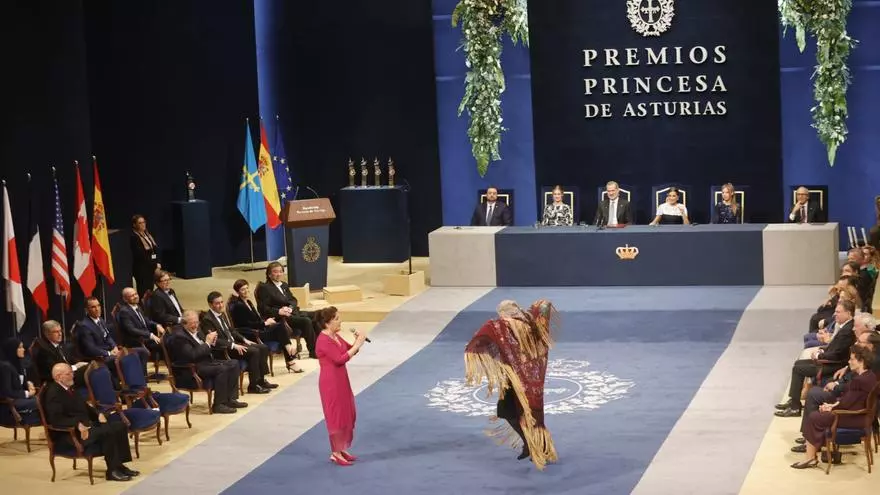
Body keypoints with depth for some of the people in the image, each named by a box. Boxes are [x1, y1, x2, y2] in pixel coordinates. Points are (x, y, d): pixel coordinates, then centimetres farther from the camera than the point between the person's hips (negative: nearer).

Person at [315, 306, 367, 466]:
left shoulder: (335, 336, 8)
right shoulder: (324, 340, -21)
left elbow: (349, 350, 17)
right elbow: (340, 359, -27)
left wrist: (358, 342, -3)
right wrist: (358, 344, -22)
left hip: (341, 380, 10)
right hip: (331, 383, -10)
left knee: (346, 414, 15)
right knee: (336, 416, -2)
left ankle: (341, 449, 24)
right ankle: (335, 453, 7)